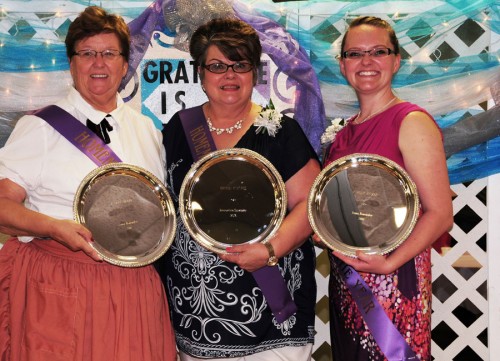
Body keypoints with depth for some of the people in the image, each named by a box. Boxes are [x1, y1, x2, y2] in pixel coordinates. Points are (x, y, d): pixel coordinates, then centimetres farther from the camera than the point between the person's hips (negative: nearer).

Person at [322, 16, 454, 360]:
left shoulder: (412, 122, -11)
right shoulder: (345, 131, 11)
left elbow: (440, 214, -15)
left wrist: (389, 263, -26)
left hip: (394, 281, -7)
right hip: (344, 281, 7)